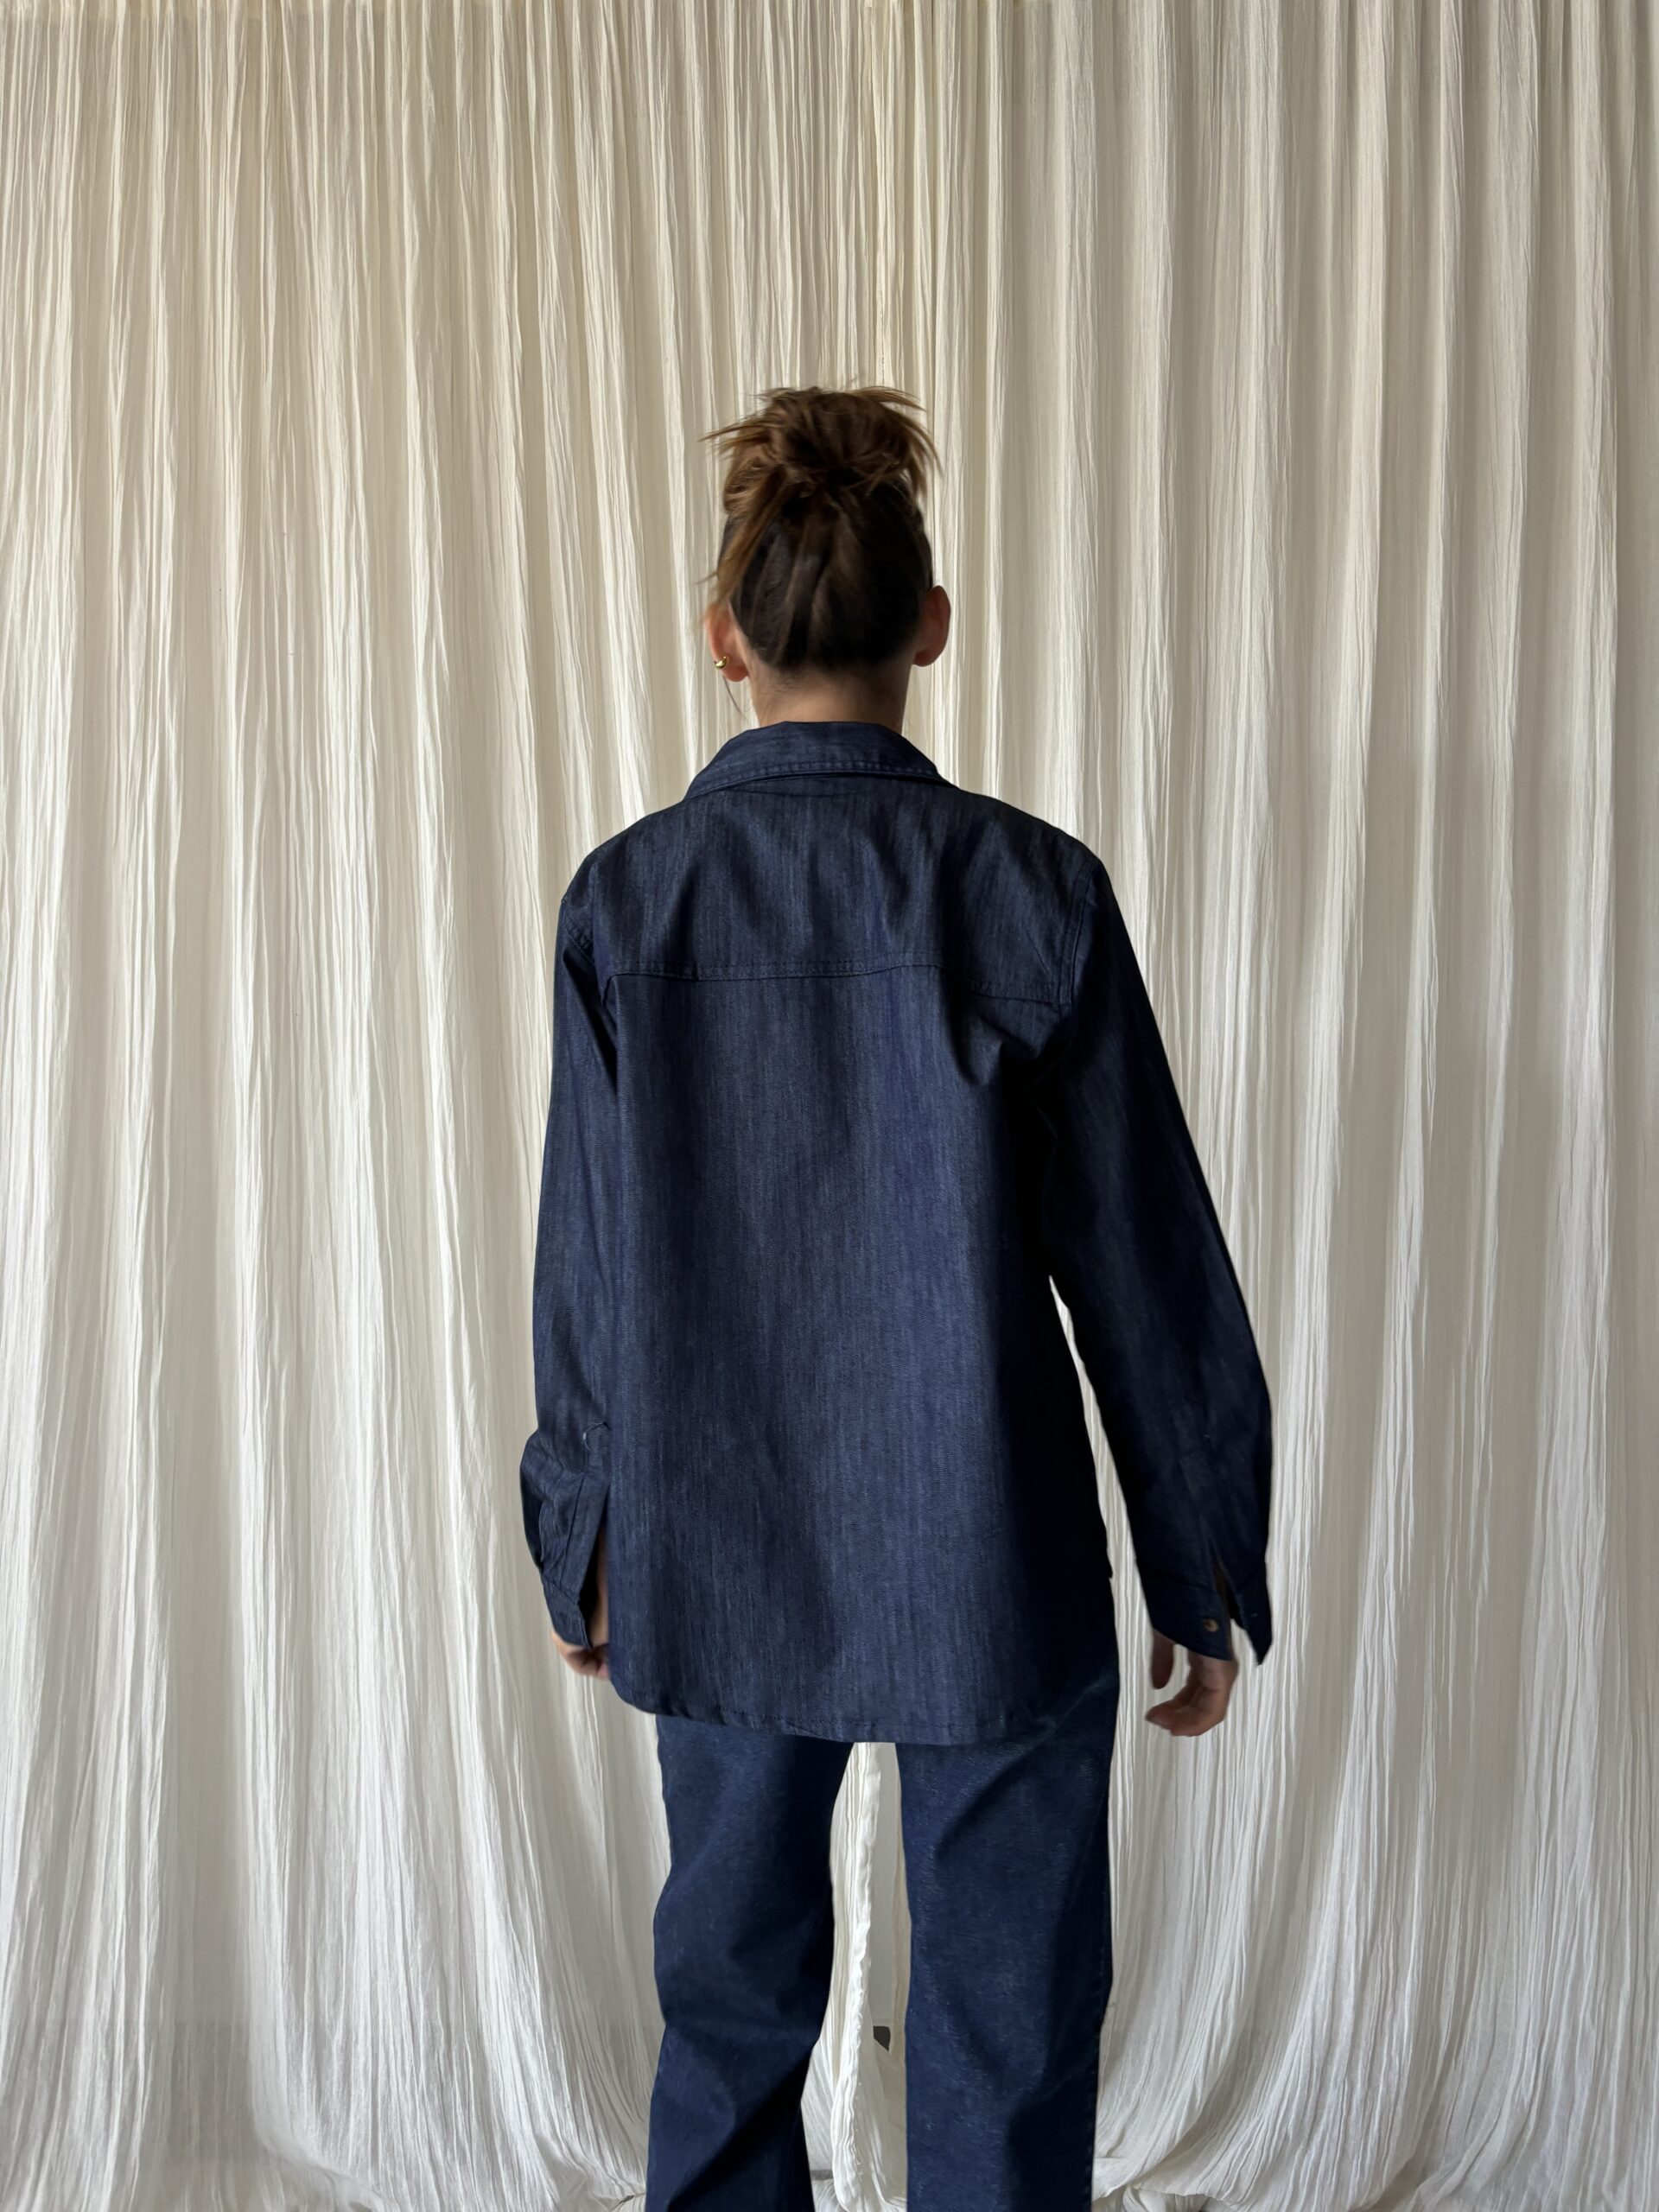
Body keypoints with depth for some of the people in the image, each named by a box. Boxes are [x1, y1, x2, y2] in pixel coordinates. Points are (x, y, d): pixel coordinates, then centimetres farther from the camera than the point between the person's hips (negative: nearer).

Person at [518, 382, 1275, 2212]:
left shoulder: (625, 899, -7)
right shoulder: (1033, 890, -13)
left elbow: (587, 1263, 0)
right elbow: (1143, 1260, -7)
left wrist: (581, 1541, 13)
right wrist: (1202, 1570, 4)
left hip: (715, 1560, 3)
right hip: (989, 1566, -2)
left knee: (731, 2002, 22)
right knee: (1004, 2028, 13)